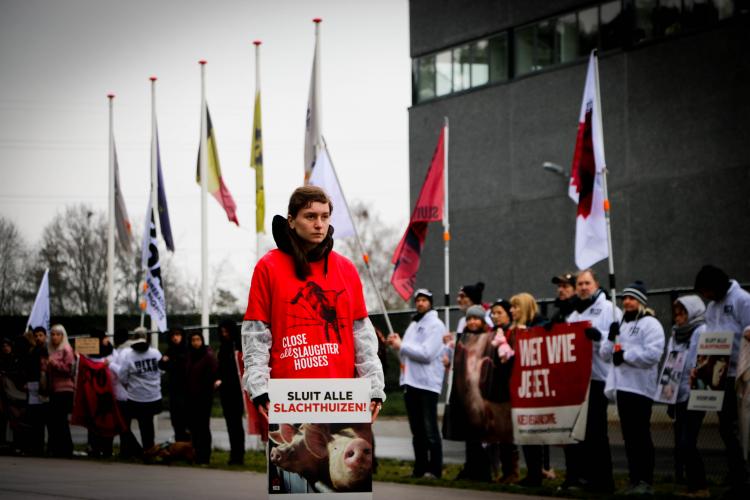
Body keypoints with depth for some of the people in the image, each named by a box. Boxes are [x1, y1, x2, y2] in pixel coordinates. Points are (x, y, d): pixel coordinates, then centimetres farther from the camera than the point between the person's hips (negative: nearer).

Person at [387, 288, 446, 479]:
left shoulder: (435, 325, -5)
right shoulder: (413, 325, 20)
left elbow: (426, 353, -17)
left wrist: (401, 345, -10)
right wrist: (396, 344, 4)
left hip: (427, 383, -8)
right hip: (410, 382, 8)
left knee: (429, 430, -7)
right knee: (416, 430, 9)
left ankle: (434, 469, -6)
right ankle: (420, 468, 13)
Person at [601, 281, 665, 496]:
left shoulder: (650, 324, -4)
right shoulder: (620, 325, 21)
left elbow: (653, 353, -18)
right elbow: (605, 354, 19)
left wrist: (626, 355, -14)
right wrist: (611, 338, 1)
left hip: (640, 388, -8)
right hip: (622, 386, 8)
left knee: (641, 436, -7)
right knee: (629, 436, 9)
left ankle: (646, 481, -5)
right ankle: (634, 479, 14)